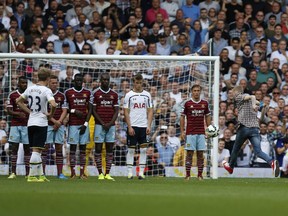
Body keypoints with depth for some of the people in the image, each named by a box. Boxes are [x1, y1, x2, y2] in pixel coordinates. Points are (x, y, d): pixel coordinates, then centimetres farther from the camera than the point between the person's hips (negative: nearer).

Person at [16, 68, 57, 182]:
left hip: (30, 123, 6)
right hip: (41, 123, -6)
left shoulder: (30, 89, 8)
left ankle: (40, 174, 17)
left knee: (36, 150, 12)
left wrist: (29, 111, 13)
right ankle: (32, 176, -8)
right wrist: (50, 115, -8)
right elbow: (53, 105, -26)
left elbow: (18, 101, 15)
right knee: (36, 150, -5)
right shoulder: (46, 90, -12)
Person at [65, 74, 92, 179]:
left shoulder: (88, 93, 8)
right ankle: (73, 172, -1)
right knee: (73, 147, -3)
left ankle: (82, 172, 3)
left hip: (84, 124, 2)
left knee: (83, 148, 2)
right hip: (73, 124, -2)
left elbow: (90, 109, 6)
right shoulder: (68, 93, 3)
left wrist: (86, 124, -3)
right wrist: (74, 111, -10)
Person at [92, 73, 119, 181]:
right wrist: (102, 123, -9)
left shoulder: (114, 94, 10)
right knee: (98, 149, -3)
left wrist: (110, 123, -6)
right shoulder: (96, 93, 0)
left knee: (110, 149, 1)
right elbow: (93, 110, -1)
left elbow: (116, 111, 9)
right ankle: (100, 173, -1)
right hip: (99, 125, -3)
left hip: (111, 125, 3)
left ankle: (107, 174, 3)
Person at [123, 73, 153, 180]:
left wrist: (149, 126, -1)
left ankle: (141, 172, 4)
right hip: (133, 126, -3)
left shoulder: (147, 95, 8)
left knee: (143, 149, 0)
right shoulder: (129, 95, 0)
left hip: (144, 126, 3)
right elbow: (126, 112, -2)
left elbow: (150, 111, 9)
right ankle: (130, 172, 4)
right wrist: (130, 127, -10)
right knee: (131, 149, 0)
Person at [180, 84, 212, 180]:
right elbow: (182, 117, 3)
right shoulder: (187, 103, 0)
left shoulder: (205, 103, 7)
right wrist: (182, 131, -3)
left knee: (200, 154, 2)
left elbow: (207, 117, 15)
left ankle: (200, 175, 5)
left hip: (201, 132, 2)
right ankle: (188, 175, 0)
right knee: (189, 153, -3)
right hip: (190, 132, -2)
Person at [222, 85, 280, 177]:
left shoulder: (239, 97, 1)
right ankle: (272, 162, -32)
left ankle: (230, 166, 38)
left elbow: (252, 97, -16)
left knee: (236, 148, 18)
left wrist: (253, 104, -35)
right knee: (258, 151, -7)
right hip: (255, 128, 5)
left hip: (244, 127, -5)